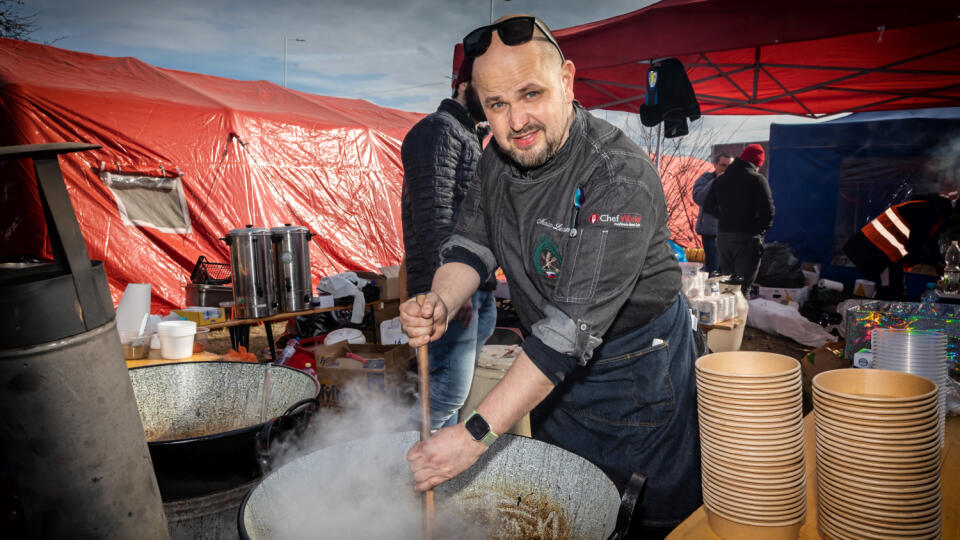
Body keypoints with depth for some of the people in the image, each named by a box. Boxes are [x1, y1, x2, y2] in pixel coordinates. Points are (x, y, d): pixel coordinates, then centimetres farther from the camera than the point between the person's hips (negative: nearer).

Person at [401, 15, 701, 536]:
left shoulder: (622, 177, -32)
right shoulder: (498, 158, -7)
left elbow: (574, 325, -37)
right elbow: (472, 242, -2)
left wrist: (476, 433, -39)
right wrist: (440, 302, -26)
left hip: (636, 371, -6)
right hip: (551, 369, 6)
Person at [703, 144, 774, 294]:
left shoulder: (720, 180, 10)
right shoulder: (757, 180, -6)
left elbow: (708, 207, 15)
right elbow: (768, 211, -12)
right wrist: (761, 231, 3)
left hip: (723, 236, 5)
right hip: (747, 238, -5)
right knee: (743, 286, -5)